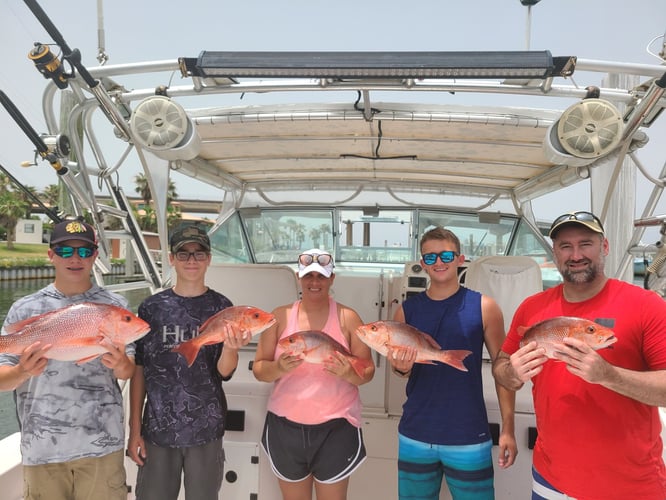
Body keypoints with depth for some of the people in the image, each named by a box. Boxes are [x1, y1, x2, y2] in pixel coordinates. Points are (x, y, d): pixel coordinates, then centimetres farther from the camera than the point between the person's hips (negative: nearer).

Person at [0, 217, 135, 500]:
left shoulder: (114, 306, -1)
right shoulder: (24, 309, 0)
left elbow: (128, 372, 2)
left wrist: (120, 364, -21)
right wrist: (23, 372, -20)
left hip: (102, 443, 0)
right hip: (42, 446, 1)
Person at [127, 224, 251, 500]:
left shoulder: (221, 307, -3)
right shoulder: (151, 307, -2)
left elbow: (224, 372, -7)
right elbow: (139, 370, 2)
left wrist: (230, 347, -28)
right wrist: (134, 428, 0)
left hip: (206, 429, 0)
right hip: (157, 428, 0)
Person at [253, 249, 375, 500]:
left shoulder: (348, 317, -4)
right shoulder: (280, 316, -1)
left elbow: (368, 370, -1)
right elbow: (259, 369, 1)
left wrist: (351, 374, -22)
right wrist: (279, 367, -20)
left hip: (336, 427, -1)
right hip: (286, 426, 2)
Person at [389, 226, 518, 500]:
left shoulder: (484, 307, -7)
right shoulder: (407, 310, 0)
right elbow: (399, 364, 8)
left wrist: (507, 429, -5)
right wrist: (401, 366, -15)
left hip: (468, 438, -2)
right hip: (414, 436, 3)